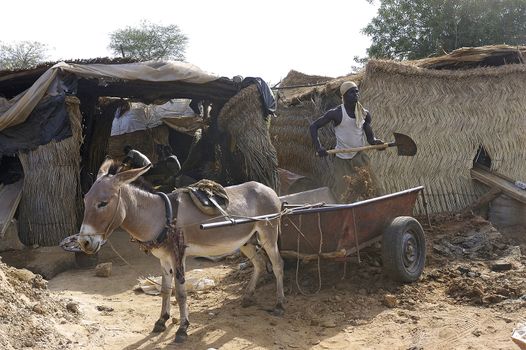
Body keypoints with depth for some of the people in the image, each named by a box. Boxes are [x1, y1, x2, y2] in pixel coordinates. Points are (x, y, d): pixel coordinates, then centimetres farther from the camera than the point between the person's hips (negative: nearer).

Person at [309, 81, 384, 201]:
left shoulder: (365, 114, 3)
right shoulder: (336, 113, -10)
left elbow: (370, 137, 6)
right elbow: (313, 126, -8)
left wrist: (375, 141, -19)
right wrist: (318, 147, -20)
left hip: (360, 156, 4)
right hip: (342, 159, -4)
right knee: (341, 194, -2)